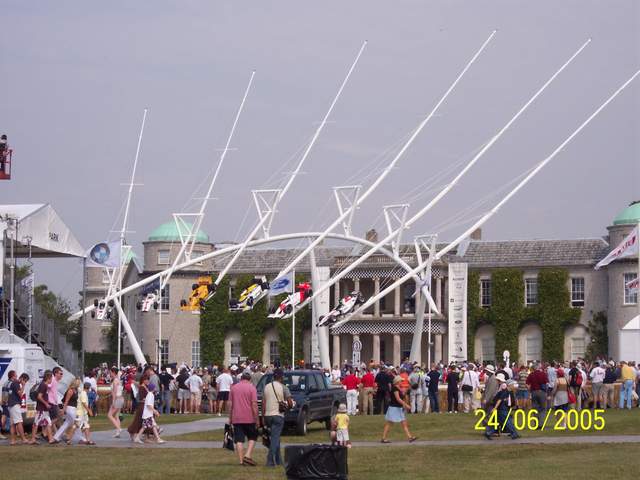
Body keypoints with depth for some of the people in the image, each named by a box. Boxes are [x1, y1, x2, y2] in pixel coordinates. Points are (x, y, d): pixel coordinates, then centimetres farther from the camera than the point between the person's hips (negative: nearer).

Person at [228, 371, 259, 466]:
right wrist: (257, 419, -7)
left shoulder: (234, 388, 8)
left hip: (236, 419, 3)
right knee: (252, 437, 12)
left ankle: (241, 460, 0)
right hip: (249, 418, -3)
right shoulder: (251, 388, -4)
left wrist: (230, 418, 15)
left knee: (239, 440, 4)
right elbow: (254, 404, -9)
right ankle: (248, 455, -5)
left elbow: (230, 404, 9)